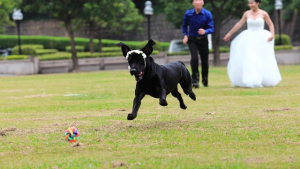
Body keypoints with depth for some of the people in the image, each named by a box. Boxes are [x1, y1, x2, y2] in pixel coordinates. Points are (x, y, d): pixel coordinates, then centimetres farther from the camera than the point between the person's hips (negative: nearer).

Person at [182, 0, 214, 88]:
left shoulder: (207, 14, -12)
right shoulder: (188, 14, -8)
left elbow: (211, 29, -14)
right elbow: (184, 26, 10)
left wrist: (205, 31, -35)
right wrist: (185, 35, -5)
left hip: (203, 40, 1)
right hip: (192, 40, -1)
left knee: (204, 60, 7)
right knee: (194, 58, -22)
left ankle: (205, 81, 30)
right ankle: (195, 80, -13)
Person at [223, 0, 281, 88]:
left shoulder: (263, 14, -3)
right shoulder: (247, 13, 3)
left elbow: (271, 24, 5)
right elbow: (239, 24, 10)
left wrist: (272, 34, -11)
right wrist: (229, 33, 12)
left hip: (261, 39, -2)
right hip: (249, 39, 2)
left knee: (262, 61, -1)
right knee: (247, 60, -4)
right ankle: (249, 81, 4)